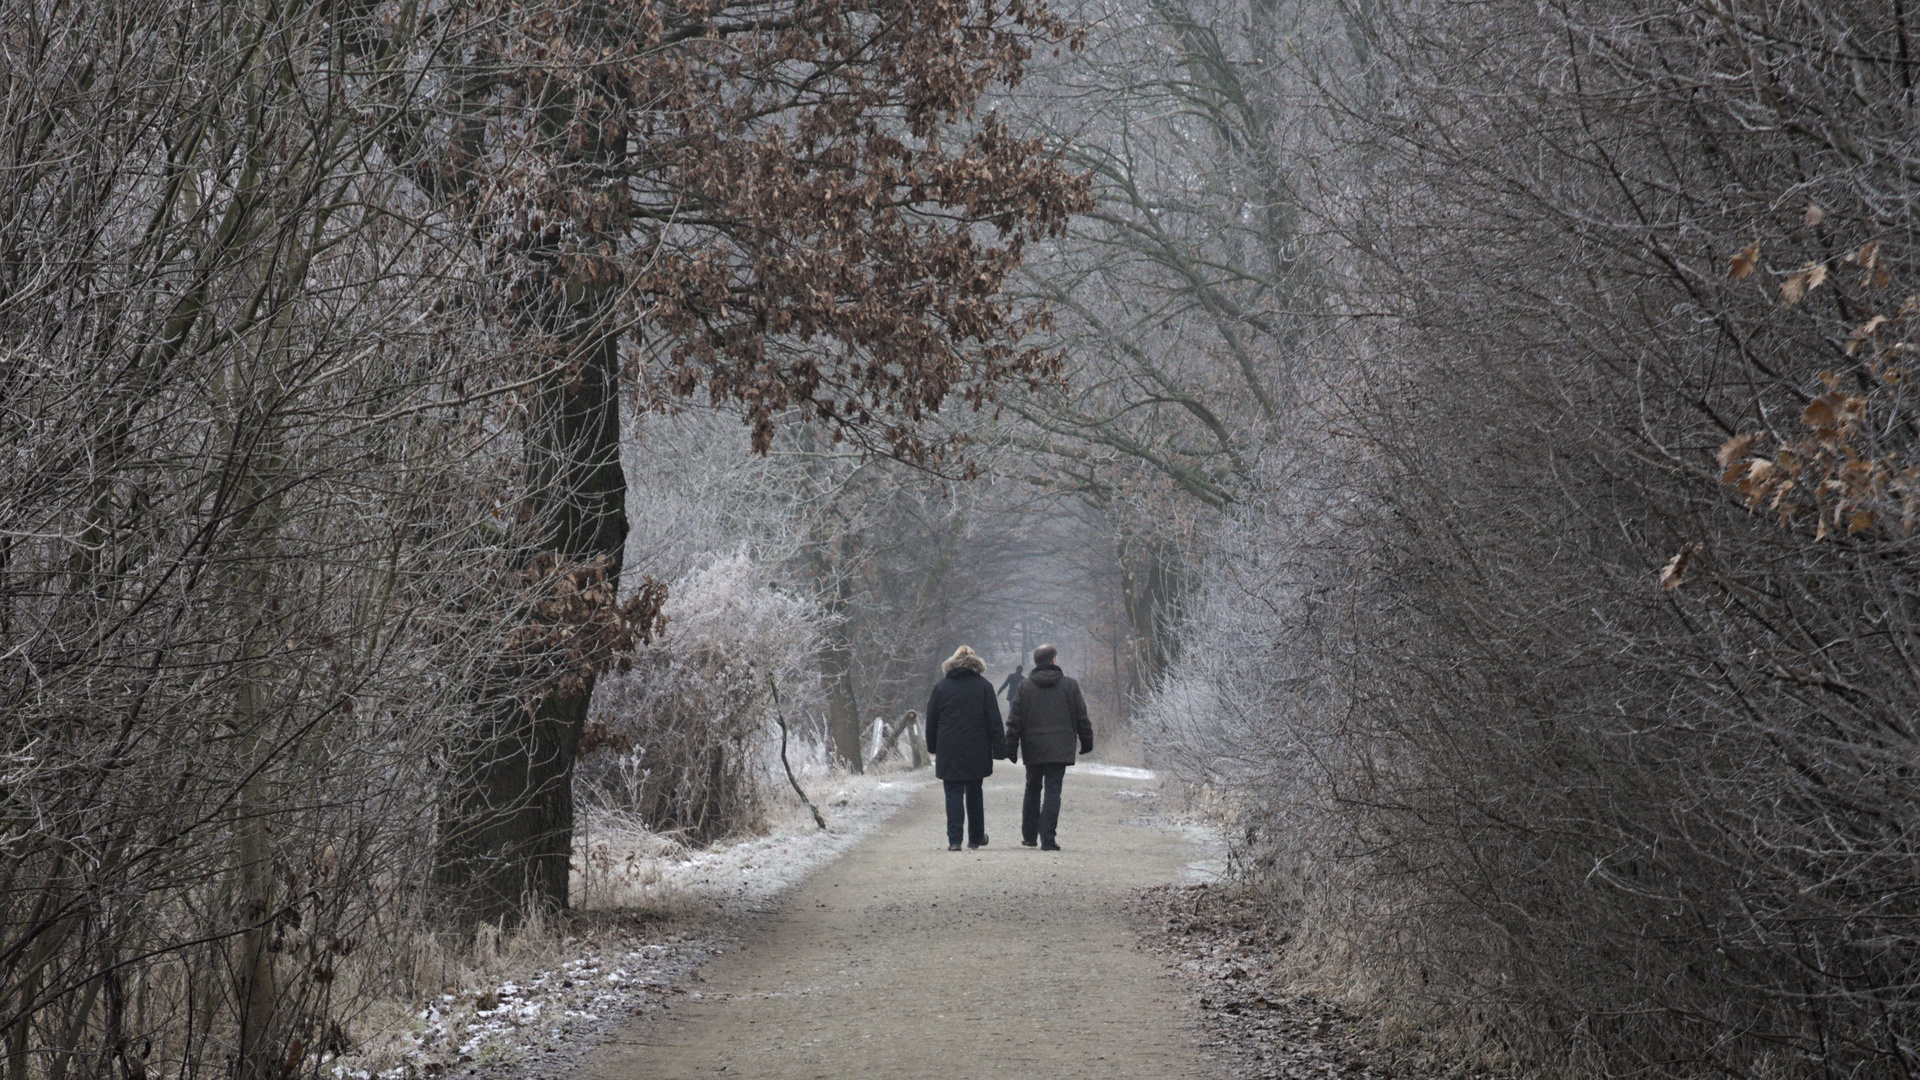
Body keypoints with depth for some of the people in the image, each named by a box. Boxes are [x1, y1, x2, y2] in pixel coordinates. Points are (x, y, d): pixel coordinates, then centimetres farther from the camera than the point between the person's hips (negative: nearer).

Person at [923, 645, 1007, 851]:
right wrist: (999, 749, -1)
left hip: (948, 752, 0)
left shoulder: (941, 687, 2)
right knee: (974, 794, 14)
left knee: (953, 794, 0)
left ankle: (954, 839, -9)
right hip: (977, 753, 0)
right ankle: (976, 837, 22)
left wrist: (932, 747, 17)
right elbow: (994, 721, -2)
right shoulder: (984, 686, 0)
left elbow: (931, 721, 7)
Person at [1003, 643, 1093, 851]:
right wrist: (1086, 742, 16)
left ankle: (1029, 836, 22)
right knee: (1053, 791, -3)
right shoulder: (1070, 685, 1)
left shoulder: (1025, 687, 2)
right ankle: (1048, 839, -12)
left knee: (1032, 790, 16)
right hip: (1059, 749, -1)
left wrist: (1011, 748, 7)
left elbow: (1014, 721, 2)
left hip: (1033, 749, 2)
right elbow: (1082, 718, 5)